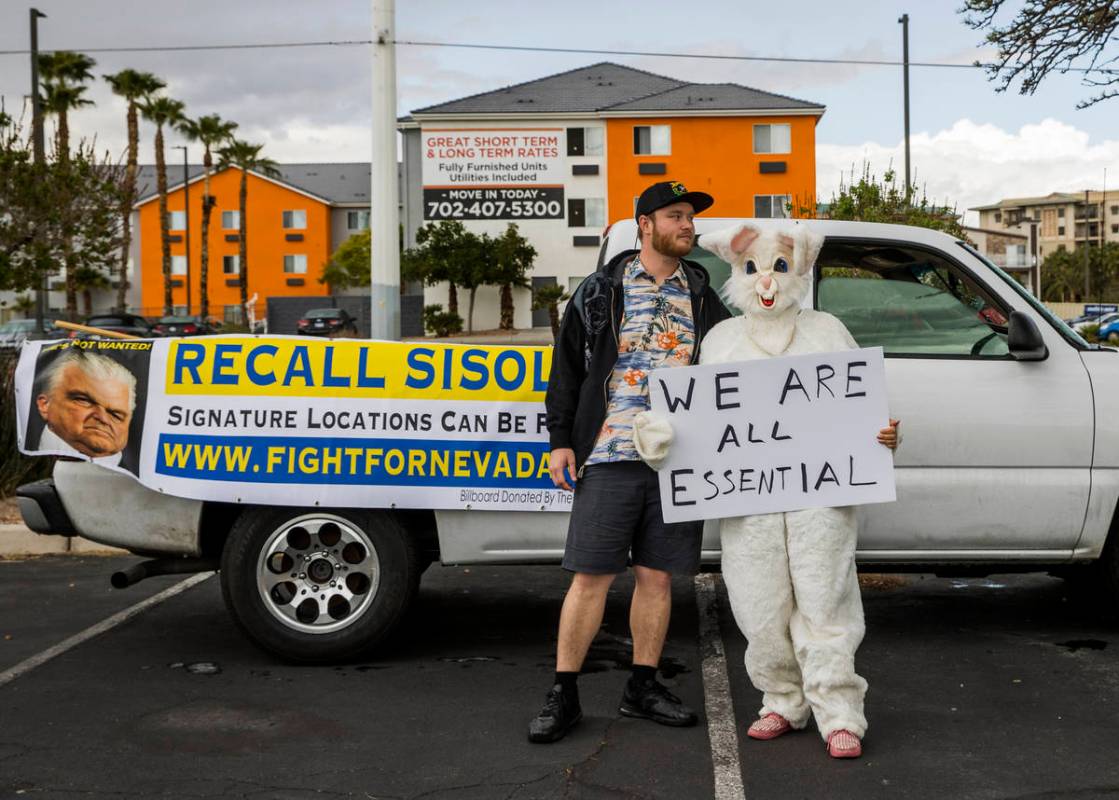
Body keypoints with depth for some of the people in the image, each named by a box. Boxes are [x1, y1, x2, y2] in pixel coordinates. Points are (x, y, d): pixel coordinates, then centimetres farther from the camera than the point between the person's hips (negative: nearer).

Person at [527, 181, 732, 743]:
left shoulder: (703, 299, 14)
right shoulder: (601, 291, 6)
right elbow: (566, 369, 7)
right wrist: (560, 441, 0)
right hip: (609, 456, -3)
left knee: (656, 576, 8)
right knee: (591, 575, -3)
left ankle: (643, 687, 20)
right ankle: (563, 694, 6)